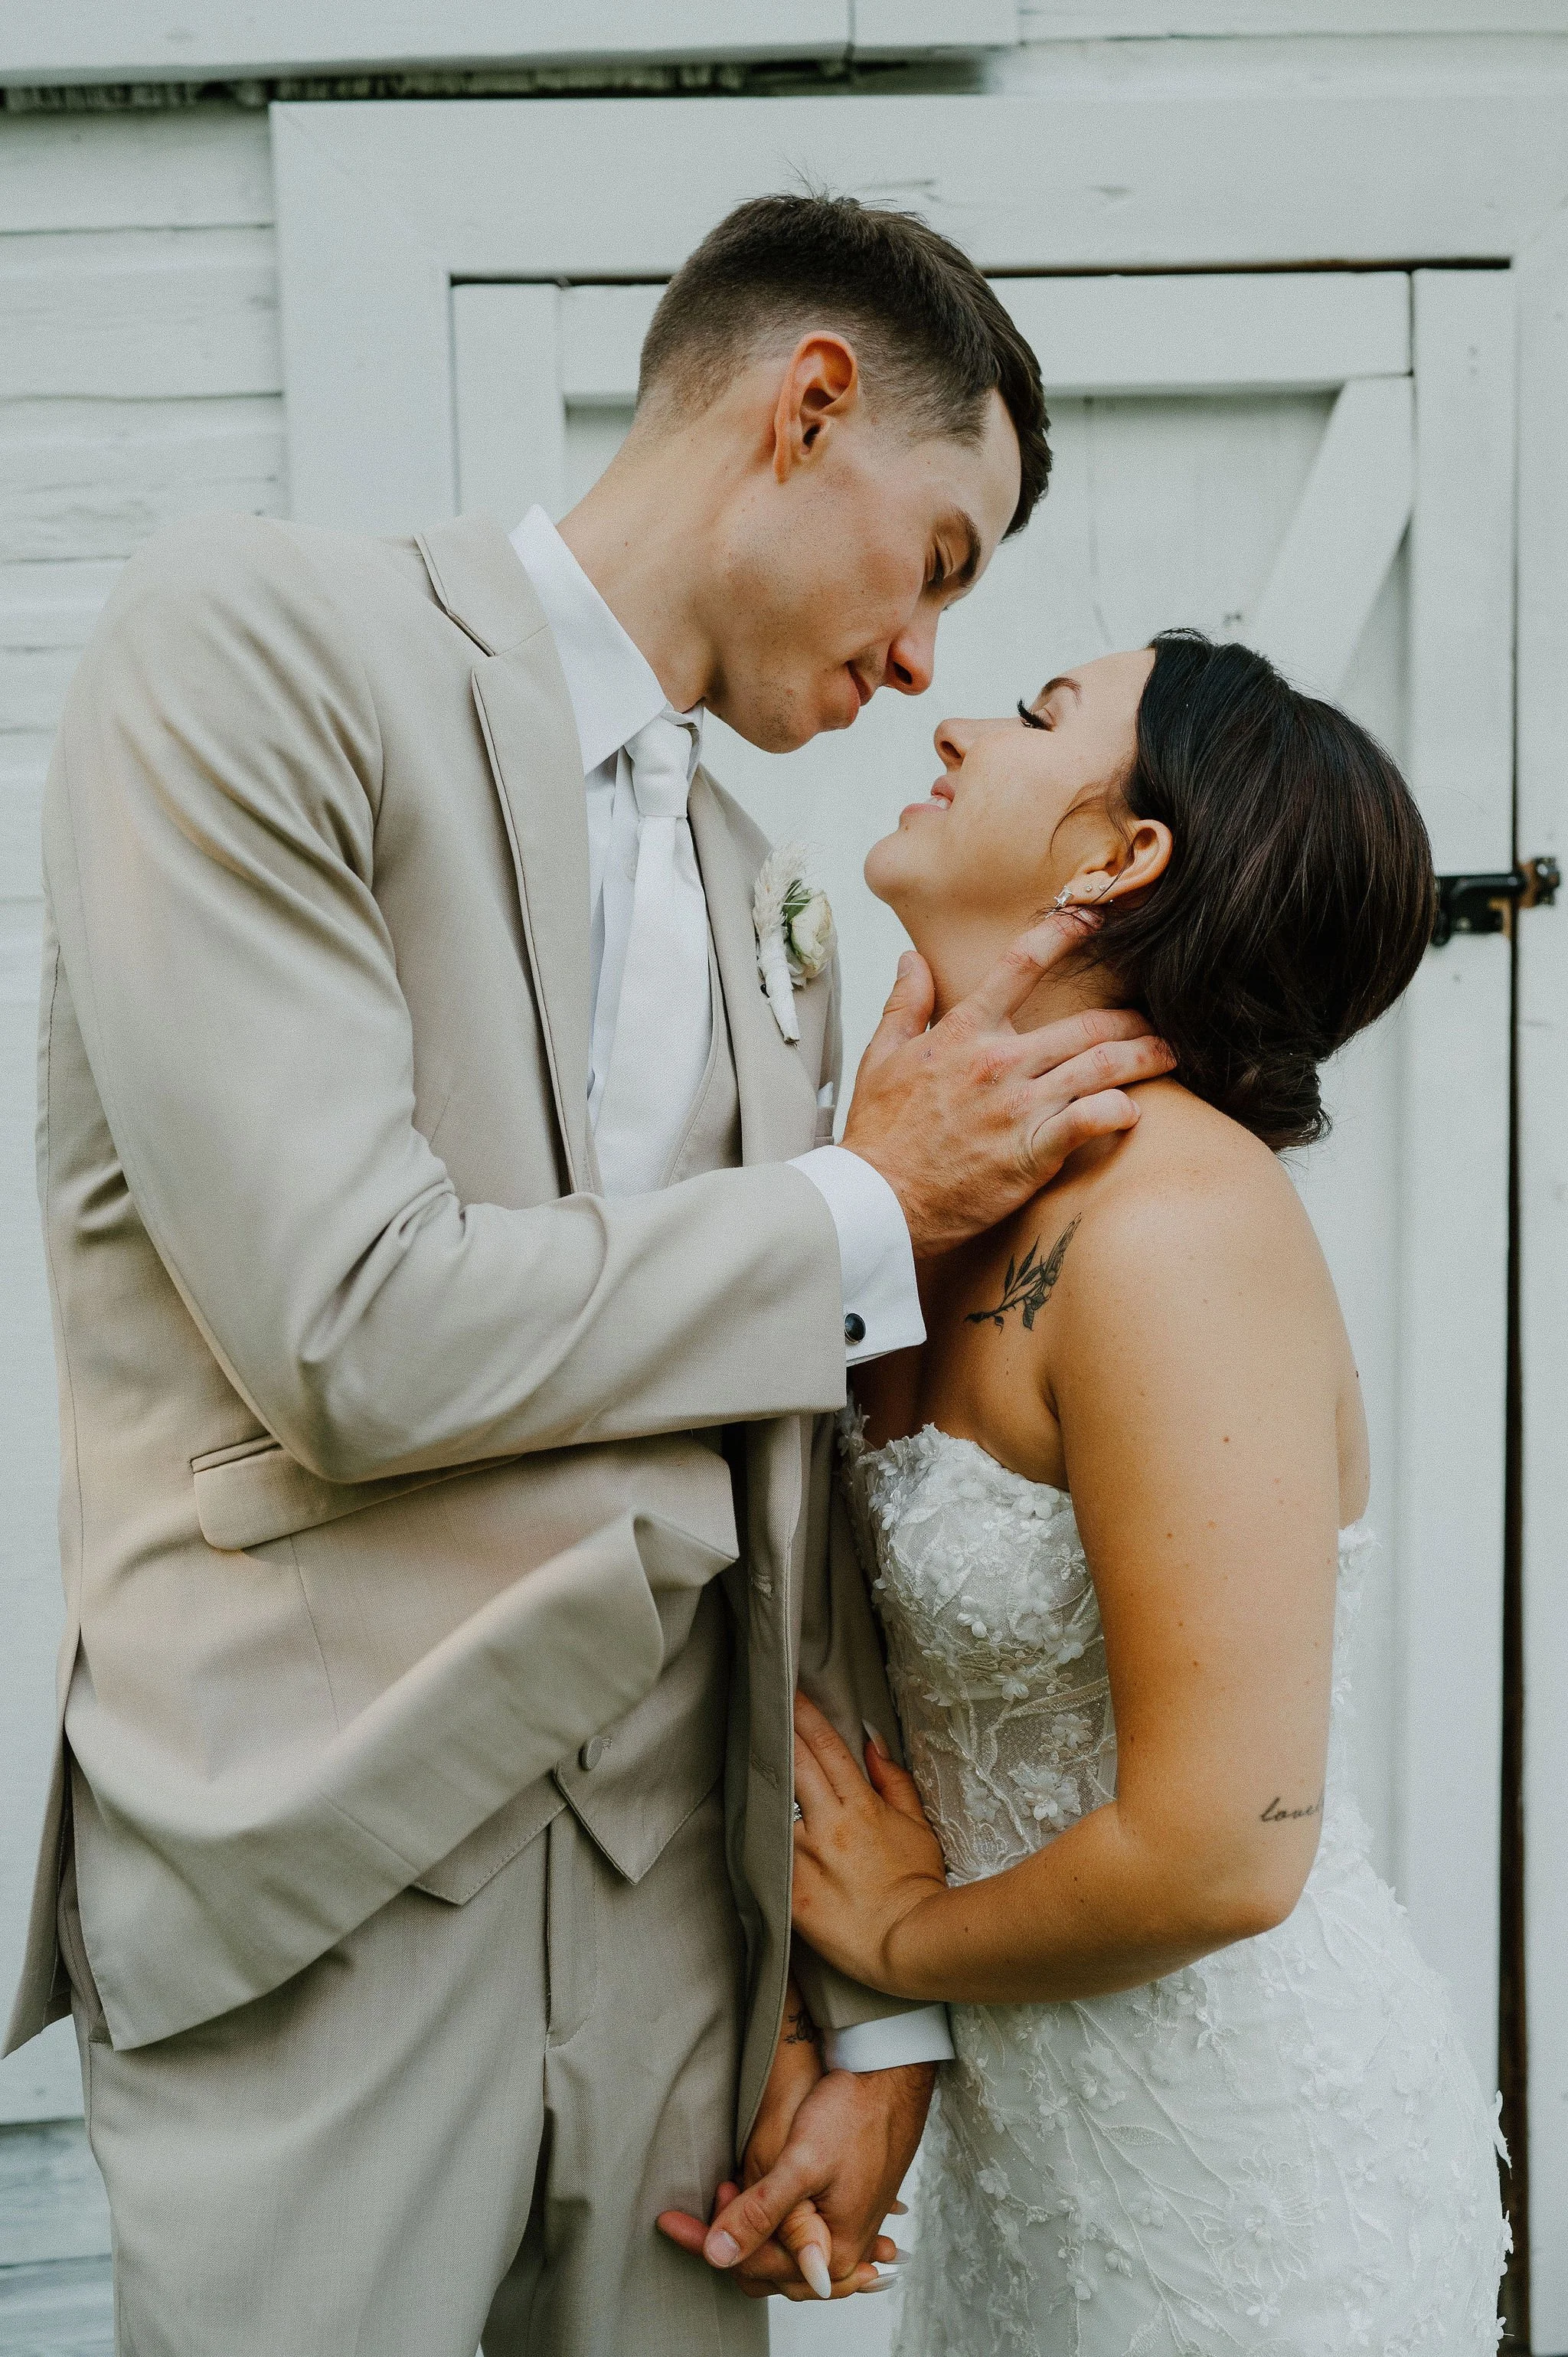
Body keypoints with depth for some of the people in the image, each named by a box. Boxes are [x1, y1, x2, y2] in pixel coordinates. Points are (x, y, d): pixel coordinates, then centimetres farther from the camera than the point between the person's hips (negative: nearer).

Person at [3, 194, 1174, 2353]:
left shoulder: (769, 921, 12)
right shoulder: (260, 638, -8)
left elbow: (797, 1487, 12)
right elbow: (350, 1327, -19)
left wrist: (879, 2008, 10)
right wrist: (872, 1205, -7)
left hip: (678, 1900, 6)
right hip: (317, 1908, -6)